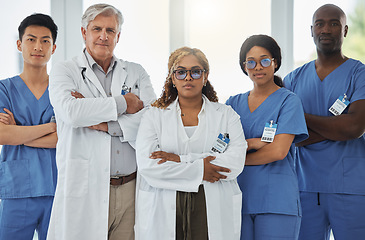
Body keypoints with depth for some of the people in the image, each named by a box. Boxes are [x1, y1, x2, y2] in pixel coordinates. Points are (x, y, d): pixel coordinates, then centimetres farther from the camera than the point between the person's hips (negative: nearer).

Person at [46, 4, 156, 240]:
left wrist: (106, 124, -11)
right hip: (84, 191, -2)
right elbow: (71, 112, -16)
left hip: (131, 188, 2)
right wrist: (123, 104, -9)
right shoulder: (64, 71, 5)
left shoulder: (136, 73, 13)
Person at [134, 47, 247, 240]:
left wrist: (180, 160, -10)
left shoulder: (226, 115, 10)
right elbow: (146, 165, -4)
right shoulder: (154, 116, 10)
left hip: (213, 210, 0)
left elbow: (236, 162, -5)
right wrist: (198, 170, -11)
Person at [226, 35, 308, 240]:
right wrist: (252, 143, -12)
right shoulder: (234, 103, 14)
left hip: (277, 202, -4)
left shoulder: (288, 101, 0)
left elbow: (278, 151, -11)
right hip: (239, 199, 4)